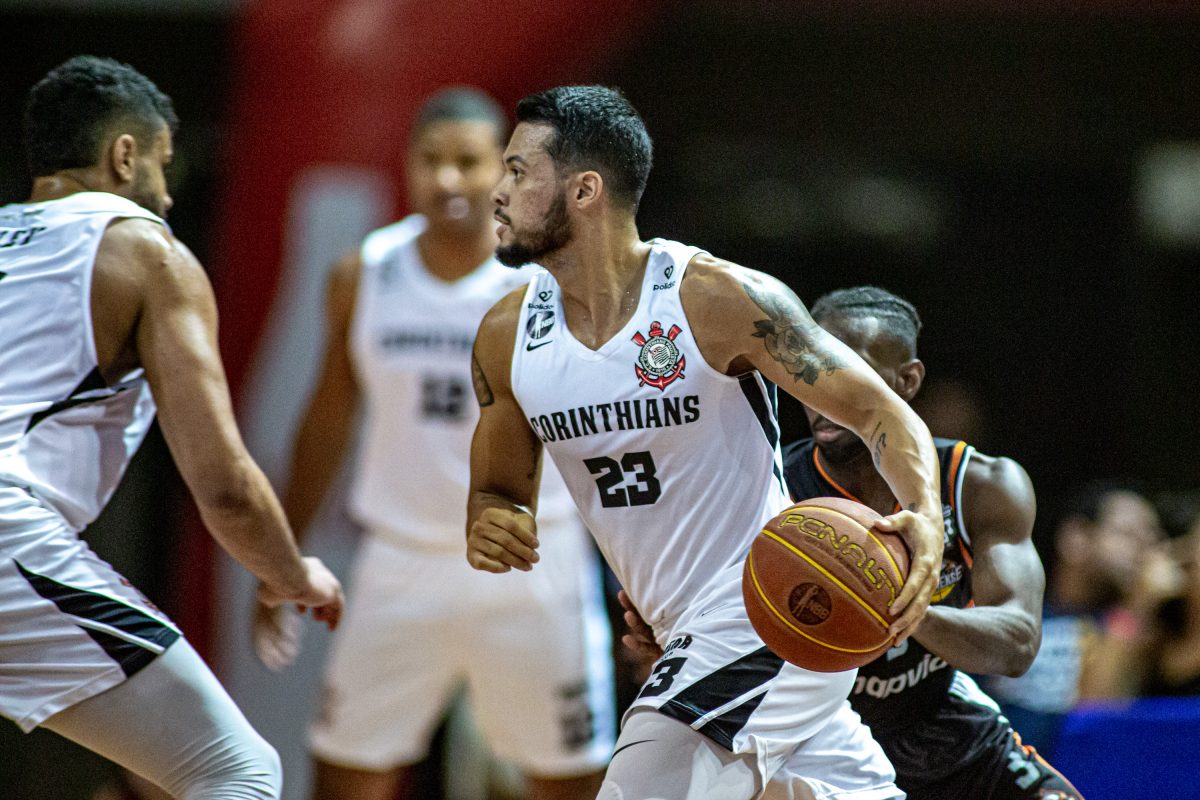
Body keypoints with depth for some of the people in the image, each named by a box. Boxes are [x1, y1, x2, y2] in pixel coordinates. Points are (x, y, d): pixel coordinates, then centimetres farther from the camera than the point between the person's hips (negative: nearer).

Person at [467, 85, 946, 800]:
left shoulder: (719, 298, -16)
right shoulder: (508, 337, 2)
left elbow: (881, 411, -14)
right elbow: (500, 491, 14)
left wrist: (925, 517, -33)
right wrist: (489, 529, -10)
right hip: (694, 634, 7)